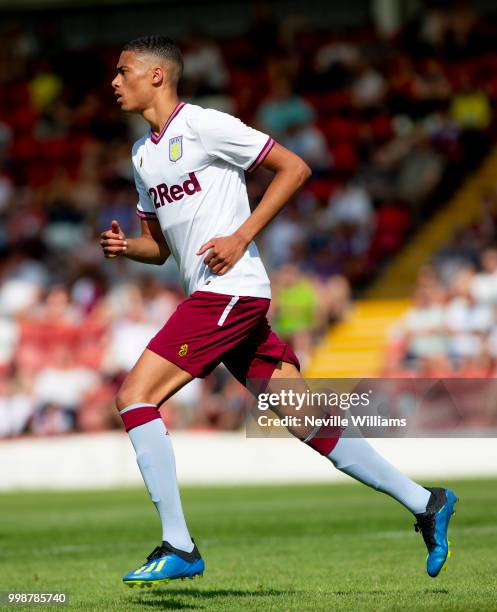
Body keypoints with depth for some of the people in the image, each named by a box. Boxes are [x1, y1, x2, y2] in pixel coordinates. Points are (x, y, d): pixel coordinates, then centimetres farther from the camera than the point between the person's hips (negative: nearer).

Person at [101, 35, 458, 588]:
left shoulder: (204, 125, -7)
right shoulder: (143, 153, 19)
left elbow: (293, 167, -8)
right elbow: (160, 245, 24)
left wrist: (242, 236, -14)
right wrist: (124, 248, 2)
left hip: (230, 290, -9)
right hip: (211, 298, 9)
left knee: (134, 396, -14)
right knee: (311, 425, 6)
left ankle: (178, 547, -12)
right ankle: (425, 503, 13)